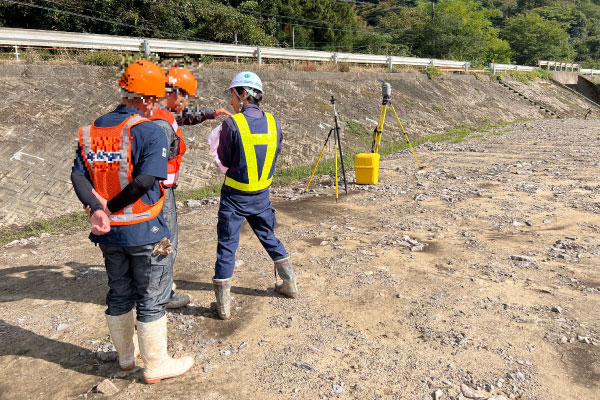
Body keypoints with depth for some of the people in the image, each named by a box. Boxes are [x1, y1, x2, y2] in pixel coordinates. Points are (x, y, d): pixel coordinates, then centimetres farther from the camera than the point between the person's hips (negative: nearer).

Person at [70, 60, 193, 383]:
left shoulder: (91, 131, 5)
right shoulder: (149, 131, -16)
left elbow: (78, 174, -5)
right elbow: (145, 180, -26)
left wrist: (95, 208, -16)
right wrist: (110, 207, -14)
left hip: (108, 233, 7)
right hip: (143, 231, -6)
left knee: (119, 295, 21)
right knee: (151, 299, 8)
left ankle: (126, 355, 39)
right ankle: (156, 366, 22)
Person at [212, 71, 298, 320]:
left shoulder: (231, 124, -17)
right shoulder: (274, 123, -3)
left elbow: (224, 160, -8)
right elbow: (274, 156, 6)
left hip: (234, 196, -4)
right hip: (262, 195, 5)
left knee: (226, 246, 6)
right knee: (269, 237, 22)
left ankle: (223, 304, 11)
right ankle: (289, 284, 34)